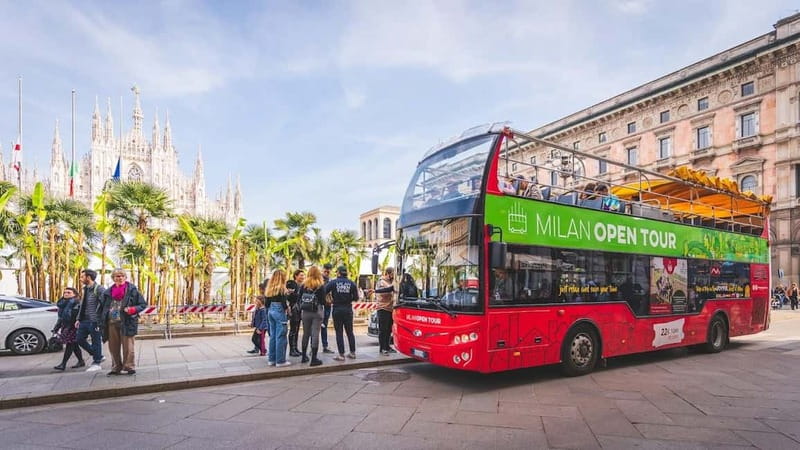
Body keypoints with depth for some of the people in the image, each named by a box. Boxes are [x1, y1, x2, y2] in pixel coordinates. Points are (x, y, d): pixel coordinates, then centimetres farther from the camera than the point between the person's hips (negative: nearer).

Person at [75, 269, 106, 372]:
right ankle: (98, 356, 23)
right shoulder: (85, 289, 14)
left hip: (94, 321, -9)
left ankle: (96, 363, 13)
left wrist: (98, 318, -21)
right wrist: (79, 319, 16)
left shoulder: (99, 289, -14)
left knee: (96, 342, 0)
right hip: (84, 320, 9)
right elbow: (82, 305, 20)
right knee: (79, 339, 11)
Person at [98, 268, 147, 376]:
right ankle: (116, 368, 23)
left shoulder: (132, 290, -1)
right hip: (111, 323, 5)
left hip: (126, 322, -5)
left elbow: (143, 304, 0)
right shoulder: (108, 292, 12)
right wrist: (103, 321, 7)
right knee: (113, 347, 11)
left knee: (128, 346, -3)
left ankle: (129, 367, 6)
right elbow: (103, 307, 18)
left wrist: (132, 309, -17)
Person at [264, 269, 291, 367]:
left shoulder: (269, 288, 9)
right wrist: (287, 308, 1)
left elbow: (266, 303, 10)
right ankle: (280, 361, 0)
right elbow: (284, 303, -16)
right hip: (280, 312, -7)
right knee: (280, 337, -3)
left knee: (273, 336, 14)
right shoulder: (282, 288, -12)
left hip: (270, 311, 7)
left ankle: (272, 359, 19)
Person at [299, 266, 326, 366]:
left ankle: (304, 356, 24)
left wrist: (301, 310, 13)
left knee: (306, 333, 15)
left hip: (305, 312, 3)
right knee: (315, 334, -1)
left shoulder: (303, 285, 2)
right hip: (317, 312, -3)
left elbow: (300, 299, 3)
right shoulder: (321, 286, -7)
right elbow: (323, 301, -8)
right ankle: (314, 359, 0)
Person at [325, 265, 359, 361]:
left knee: (339, 332, 4)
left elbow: (323, 292, -12)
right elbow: (356, 298, -1)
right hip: (348, 309, 2)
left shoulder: (333, 282, -6)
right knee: (350, 332, 13)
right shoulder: (352, 283, -1)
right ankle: (352, 353, 20)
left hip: (337, 309, -2)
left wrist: (332, 300, 3)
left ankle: (341, 354, 5)